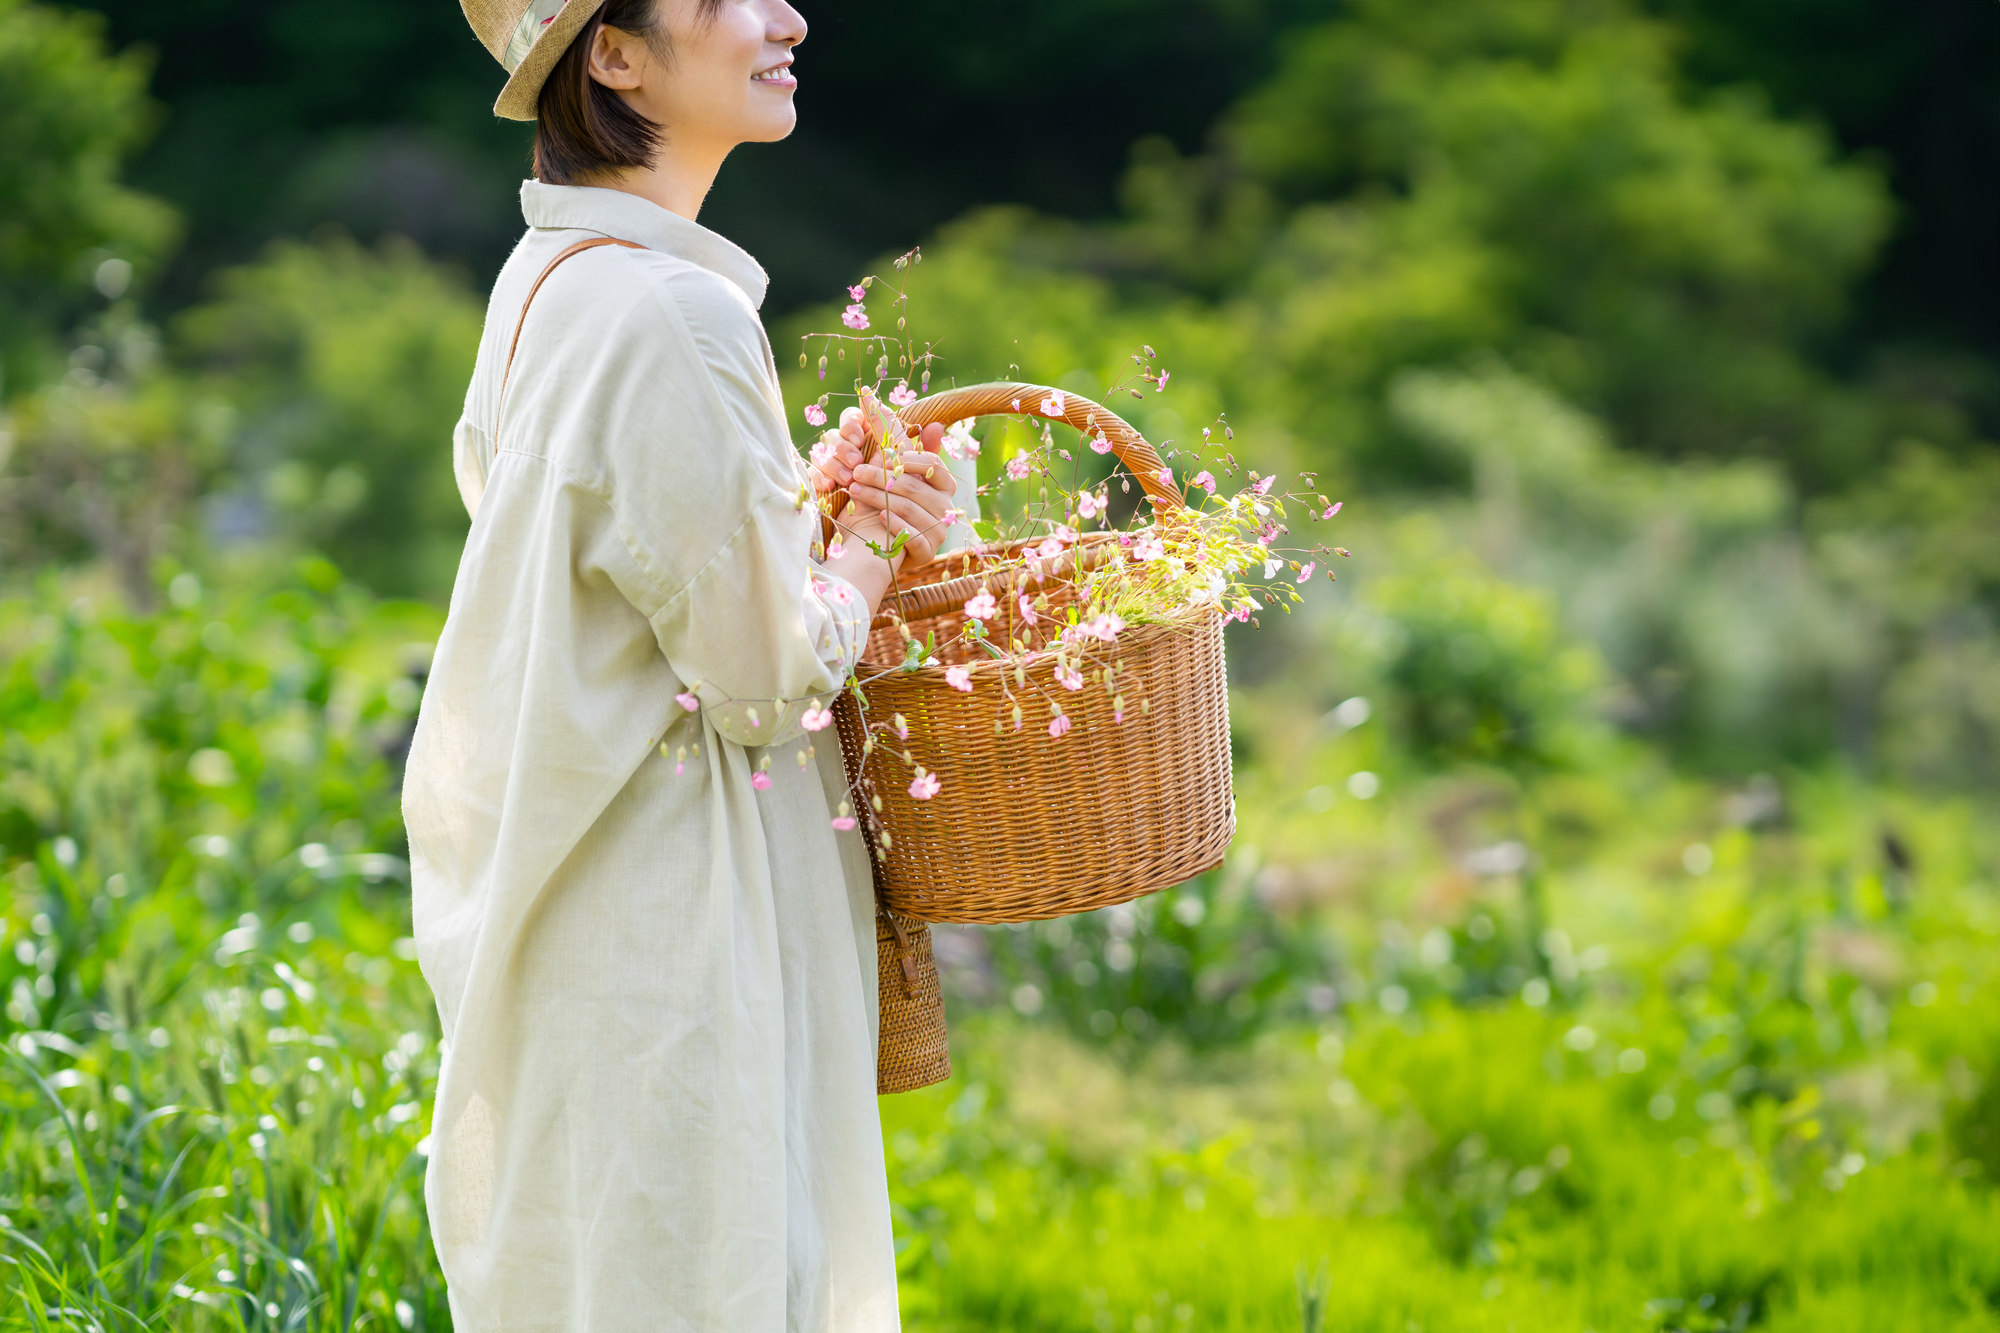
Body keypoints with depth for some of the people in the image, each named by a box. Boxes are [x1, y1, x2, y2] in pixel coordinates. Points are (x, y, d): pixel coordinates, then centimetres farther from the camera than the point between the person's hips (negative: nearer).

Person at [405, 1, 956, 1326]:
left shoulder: (549, 275, 7)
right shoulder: (672, 316, -22)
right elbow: (770, 677, -17)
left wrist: (814, 504, 5)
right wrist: (875, 542, 1)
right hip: (681, 909, -10)